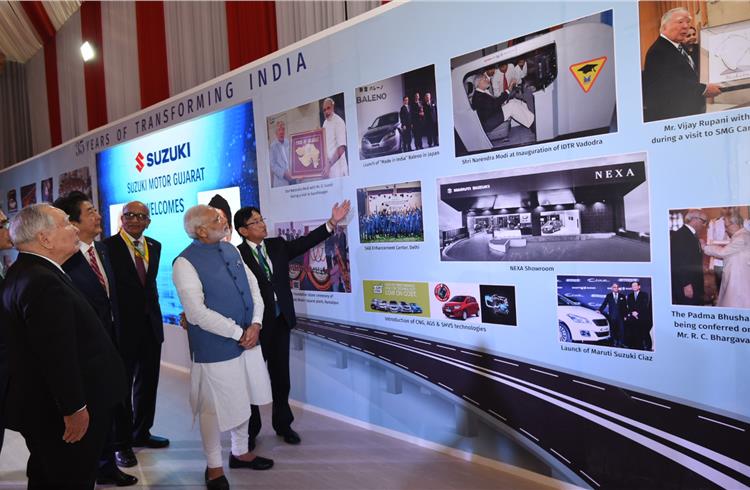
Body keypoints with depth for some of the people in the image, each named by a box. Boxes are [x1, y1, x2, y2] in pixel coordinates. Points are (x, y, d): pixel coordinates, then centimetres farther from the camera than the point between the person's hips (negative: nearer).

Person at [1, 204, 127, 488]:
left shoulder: (23, 272, 7)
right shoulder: (43, 283, -27)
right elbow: (57, 356, -29)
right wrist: (75, 409, -21)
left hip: (42, 407, 11)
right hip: (59, 412, -11)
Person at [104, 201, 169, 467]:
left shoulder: (154, 246, 9)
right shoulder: (108, 246, -10)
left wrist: (152, 307, 7)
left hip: (150, 324, 6)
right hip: (123, 325, -6)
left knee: (148, 382, 17)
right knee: (121, 385, 8)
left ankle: (141, 433, 34)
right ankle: (122, 442, 21)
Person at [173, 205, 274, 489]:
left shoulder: (230, 250, 7)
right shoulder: (185, 263, -16)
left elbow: (253, 287, 7)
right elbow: (198, 313, -21)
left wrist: (255, 325, -7)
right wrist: (239, 333, -15)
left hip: (247, 341, 7)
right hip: (215, 347, -7)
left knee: (242, 402, 21)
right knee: (216, 408, 7)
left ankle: (240, 452, 41)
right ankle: (214, 467, 28)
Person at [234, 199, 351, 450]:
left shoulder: (278, 245, 7)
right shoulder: (238, 255, -11)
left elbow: (304, 242, 1)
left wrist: (332, 222, -5)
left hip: (281, 320, 5)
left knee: (281, 375, 14)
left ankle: (283, 424, 30)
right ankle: (251, 430, 26)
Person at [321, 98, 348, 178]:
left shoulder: (339, 122, -12)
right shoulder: (325, 123, 13)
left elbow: (341, 149, -20)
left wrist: (329, 164, -23)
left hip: (337, 167, -7)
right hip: (328, 165, 7)